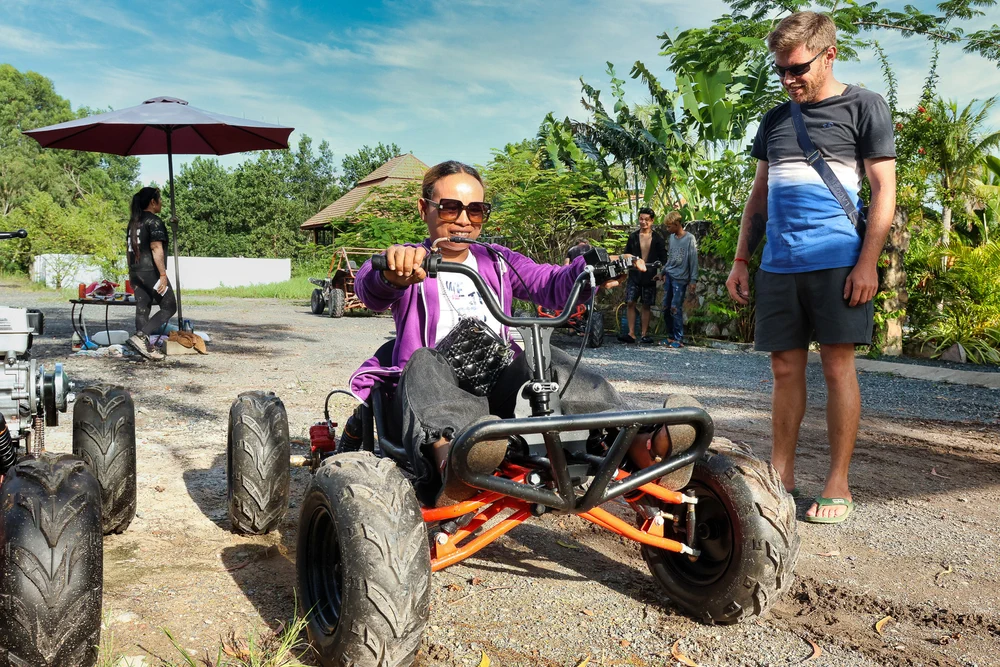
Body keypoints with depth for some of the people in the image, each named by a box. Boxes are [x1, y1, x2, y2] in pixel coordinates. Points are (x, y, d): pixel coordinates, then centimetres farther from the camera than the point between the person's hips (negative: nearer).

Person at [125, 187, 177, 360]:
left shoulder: (133, 222, 14)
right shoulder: (154, 221, -12)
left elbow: (130, 249, 17)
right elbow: (156, 249, -19)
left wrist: (131, 273, 21)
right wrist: (163, 274, -21)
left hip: (136, 272, 9)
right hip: (151, 272, -9)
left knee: (142, 310, 9)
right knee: (169, 307, 0)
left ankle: (146, 347, 10)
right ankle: (139, 336, -14)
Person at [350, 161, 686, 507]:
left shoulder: (497, 262, 20)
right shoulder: (410, 263, 7)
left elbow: (551, 284, 4)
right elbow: (371, 290, -17)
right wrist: (390, 273, -42)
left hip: (495, 388, 4)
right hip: (430, 388, -3)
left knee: (543, 358, -23)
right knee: (424, 362, -35)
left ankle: (637, 440, -39)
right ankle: (448, 455, -65)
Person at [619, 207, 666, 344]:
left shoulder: (657, 238, 3)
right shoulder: (633, 236, 6)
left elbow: (663, 258, 5)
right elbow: (626, 255, 11)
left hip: (649, 276, -1)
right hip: (634, 275, 1)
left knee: (646, 305, 3)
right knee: (630, 303, -8)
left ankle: (644, 334, 8)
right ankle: (631, 334, -6)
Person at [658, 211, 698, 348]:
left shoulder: (690, 239, -8)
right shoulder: (671, 237, 11)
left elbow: (693, 260, -8)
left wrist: (693, 280, -10)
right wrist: (663, 272, 14)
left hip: (680, 278, -7)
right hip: (668, 276, 7)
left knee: (675, 308, -11)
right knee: (666, 308, 7)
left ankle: (678, 339, -5)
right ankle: (670, 336, 16)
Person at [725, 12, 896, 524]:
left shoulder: (863, 107, 4)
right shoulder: (775, 120, 18)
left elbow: (884, 189, -1)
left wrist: (868, 262, -11)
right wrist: (740, 259, 13)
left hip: (838, 262, -4)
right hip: (778, 265, 5)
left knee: (837, 367, -2)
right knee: (785, 368, 6)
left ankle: (838, 484, 6)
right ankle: (781, 475, 13)